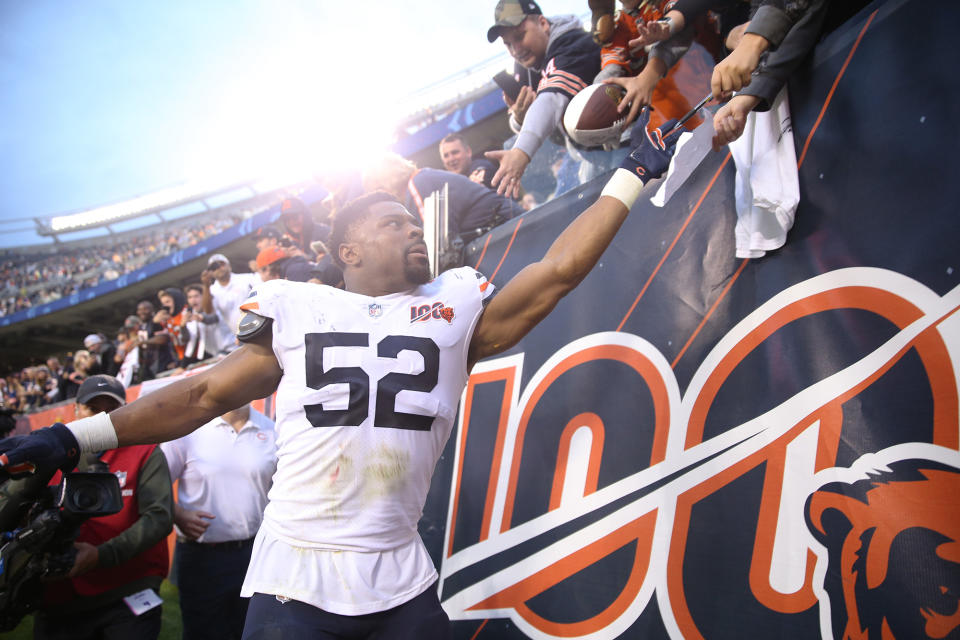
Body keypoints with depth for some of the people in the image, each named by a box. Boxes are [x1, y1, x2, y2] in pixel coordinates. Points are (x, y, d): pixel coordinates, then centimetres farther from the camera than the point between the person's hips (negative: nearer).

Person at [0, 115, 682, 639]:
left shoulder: (456, 310, 6)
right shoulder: (297, 311, 4)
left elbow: (556, 271, 3)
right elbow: (207, 393, 7)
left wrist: (632, 174, 6)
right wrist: (77, 437, 2)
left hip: (402, 584, 2)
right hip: (294, 579, -1)